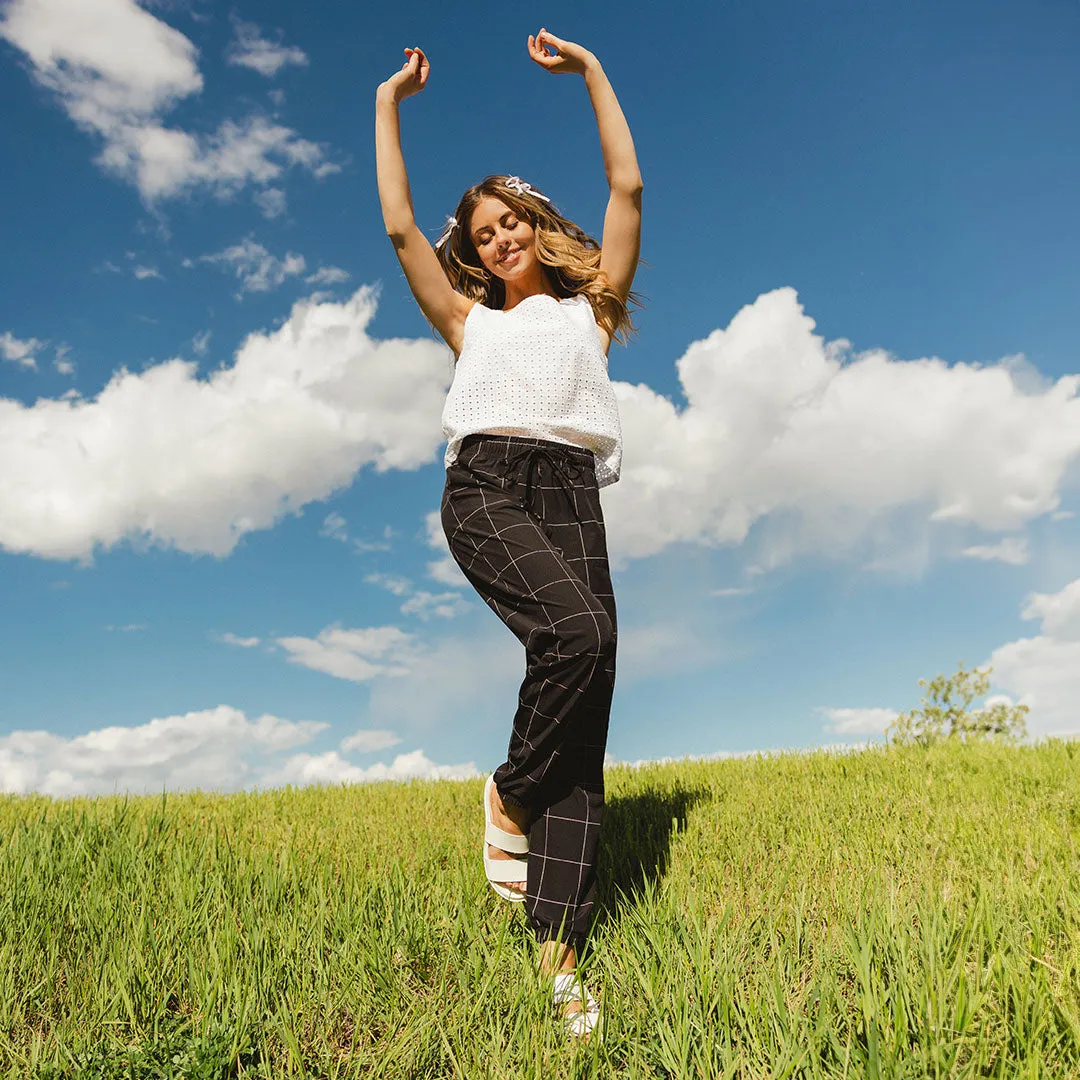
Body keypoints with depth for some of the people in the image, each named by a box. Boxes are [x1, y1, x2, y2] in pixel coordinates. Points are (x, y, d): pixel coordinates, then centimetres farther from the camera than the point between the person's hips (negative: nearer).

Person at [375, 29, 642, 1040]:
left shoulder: (588, 308, 27)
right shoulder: (469, 321, 28)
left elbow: (627, 186, 21)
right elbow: (399, 226, 24)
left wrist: (591, 70, 25)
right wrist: (389, 104, 31)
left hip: (566, 490, 1)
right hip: (484, 486, -1)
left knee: (587, 700, -13)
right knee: (580, 629, -31)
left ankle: (557, 947, -13)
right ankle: (510, 794, -5)